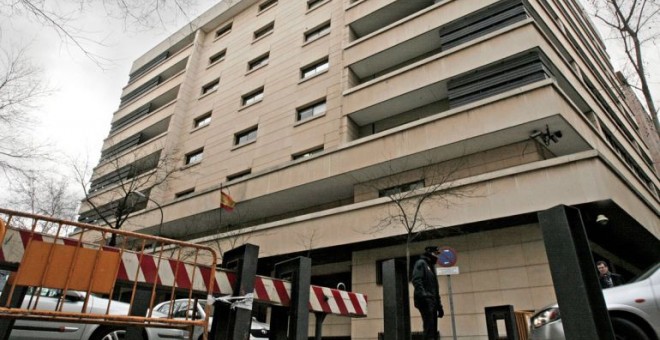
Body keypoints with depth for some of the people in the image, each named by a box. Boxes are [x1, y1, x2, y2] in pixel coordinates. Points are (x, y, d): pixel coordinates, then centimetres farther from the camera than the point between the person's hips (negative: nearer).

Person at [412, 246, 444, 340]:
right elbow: (416, 280, -17)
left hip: (433, 301, 9)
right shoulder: (421, 263, -1)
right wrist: (423, 295, -29)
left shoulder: (431, 266, 26)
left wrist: (439, 306, 23)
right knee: (429, 326, -17)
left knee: (433, 329, 6)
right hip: (425, 301, -9)